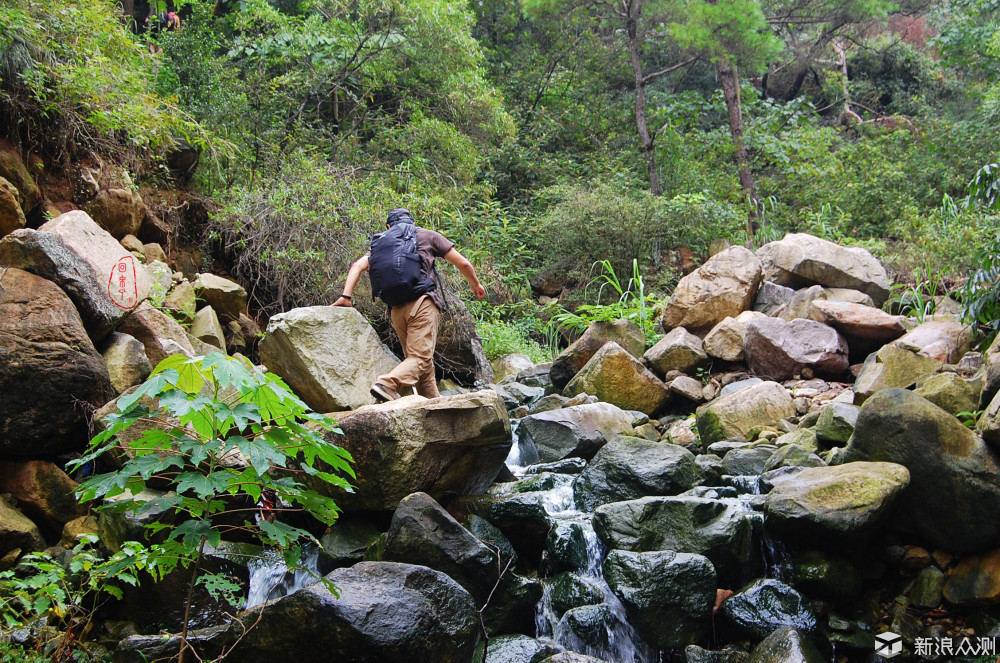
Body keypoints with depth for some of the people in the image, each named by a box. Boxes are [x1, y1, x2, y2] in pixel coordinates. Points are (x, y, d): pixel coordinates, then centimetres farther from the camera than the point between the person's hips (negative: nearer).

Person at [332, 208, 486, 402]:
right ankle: (388, 384, -37)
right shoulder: (428, 235, 15)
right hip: (423, 303, -4)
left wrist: (346, 296, 1)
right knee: (420, 357, -14)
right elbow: (462, 263, 16)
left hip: (396, 309, 4)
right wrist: (475, 284, 31)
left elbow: (357, 266, 6)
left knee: (423, 360, 14)